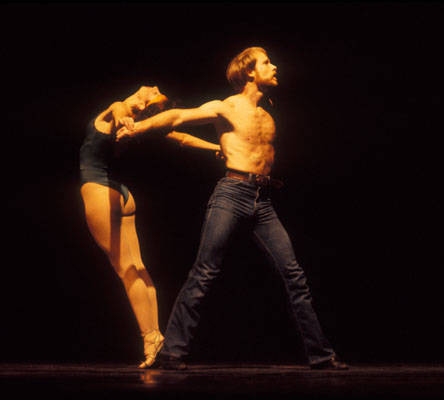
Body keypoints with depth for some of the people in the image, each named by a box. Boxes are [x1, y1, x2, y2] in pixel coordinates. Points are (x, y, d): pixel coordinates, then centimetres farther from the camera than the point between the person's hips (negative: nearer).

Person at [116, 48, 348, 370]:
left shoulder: (267, 113, 19)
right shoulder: (226, 108, 2)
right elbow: (178, 117, -3)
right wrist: (138, 128, -11)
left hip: (263, 201, 6)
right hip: (232, 194, -6)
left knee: (294, 273, 1)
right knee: (204, 274, -8)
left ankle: (320, 353, 5)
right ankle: (173, 350, -2)